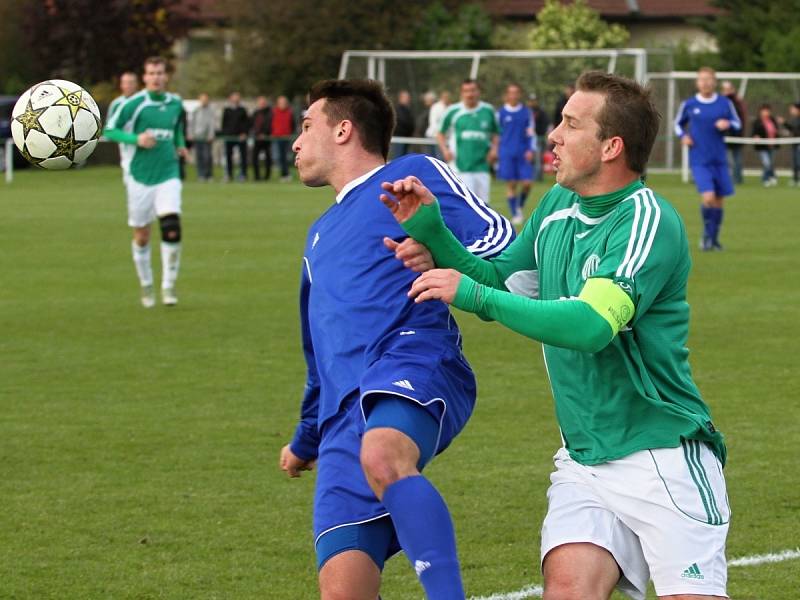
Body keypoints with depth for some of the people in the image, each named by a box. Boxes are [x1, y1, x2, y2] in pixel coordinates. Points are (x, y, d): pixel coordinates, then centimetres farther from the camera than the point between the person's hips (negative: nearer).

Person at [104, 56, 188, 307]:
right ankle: (146, 286, 25)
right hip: (140, 177, -2)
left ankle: (168, 286, -5)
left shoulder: (175, 104, 7)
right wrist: (136, 139, -16)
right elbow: (109, 130, -3)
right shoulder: (133, 104, -7)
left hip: (168, 176, 2)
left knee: (172, 230, -17)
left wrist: (180, 145, 11)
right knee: (141, 236, 5)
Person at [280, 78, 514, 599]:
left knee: (383, 456, -42)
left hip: (414, 365, -7)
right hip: (344, 413, 7)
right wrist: (306, 442, 53)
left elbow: (498, 236, -1)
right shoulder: (321, 236, 37)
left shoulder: (413, 174, 15)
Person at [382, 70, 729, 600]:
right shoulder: (557, 206, 11)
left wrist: (473, 295, -24)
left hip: (661, 456, -6)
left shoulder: (647, 221, -14)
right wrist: (430, 230, 6)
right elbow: (499, 282, 21)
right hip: (583, 461, 6)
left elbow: (592, 325, -27)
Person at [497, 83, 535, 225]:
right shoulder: (501, 113, 4)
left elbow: (531, 134, 8)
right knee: (511, 184, -3)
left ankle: (520, 206, 20)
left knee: (526, 183, -6)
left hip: (523, 154, 1)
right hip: (507, 153, -1)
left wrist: (531, 150, -4)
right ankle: (515, 214, 5)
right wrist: (495, 152, 6)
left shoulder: (526, 112, 7)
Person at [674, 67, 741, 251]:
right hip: (699, 161, -3)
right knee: (708, 197, -19)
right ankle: (706, 233, 4)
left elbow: (738, 124, 11)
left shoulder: (725, 103, 2)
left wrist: (728, 124, -11)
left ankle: (714, 239, 24)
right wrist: (682, 136, -4)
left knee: (719, 201, 7)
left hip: (719, 160, 3)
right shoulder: (688, 105, 0)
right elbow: (678, 124, 15)